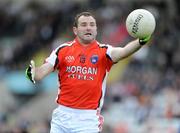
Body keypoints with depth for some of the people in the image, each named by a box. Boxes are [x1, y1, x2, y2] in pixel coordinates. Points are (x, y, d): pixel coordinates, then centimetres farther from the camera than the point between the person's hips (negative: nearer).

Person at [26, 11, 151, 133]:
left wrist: (140, 42, -40)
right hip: (62, 116, 2)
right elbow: (43, 71, -3)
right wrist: (33, 74, -28)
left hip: (89, 119, -2)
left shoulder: (103, 51, -1)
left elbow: (122, 52, -20)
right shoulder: (63, 50, 3)